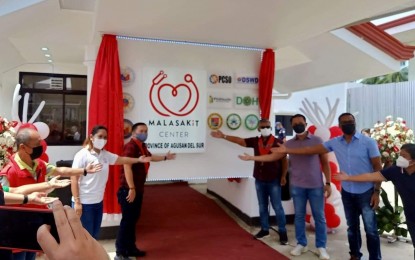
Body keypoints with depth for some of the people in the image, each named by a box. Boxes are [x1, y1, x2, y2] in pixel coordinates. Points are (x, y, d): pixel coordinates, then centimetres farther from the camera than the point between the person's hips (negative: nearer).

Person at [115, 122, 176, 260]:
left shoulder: (142, 146, 13)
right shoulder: (131, 146, -17)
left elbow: (150, 156, 35)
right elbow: (127, 167, -26)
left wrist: (165, 157, 45)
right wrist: (131, 188, -29)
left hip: (138, 189, 10)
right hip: (128, 189, -10)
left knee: (133, 219, 16)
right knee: (127, 220, -6)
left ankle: (130, 248, 28)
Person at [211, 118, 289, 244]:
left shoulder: (278, 142, -8)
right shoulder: (255, 141, 2)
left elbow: (284, 160, -4)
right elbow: (239, 140, -2)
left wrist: (283, 176, -7)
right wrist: (224, 136, -10)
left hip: (274, 180, -4)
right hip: (259, 180, 4)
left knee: (277, 207, 2)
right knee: (262, 206, 15)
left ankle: (282, 232, 14)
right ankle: (264, 229, 28)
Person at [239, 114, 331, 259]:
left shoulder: (317, 141, -2)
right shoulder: (289, 144, 4)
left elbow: (325, 162, 1)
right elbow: (272, 156, 5)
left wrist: (328, 183, -4)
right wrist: (251, 158, 1)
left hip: (316, 186, -2)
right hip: (297, 186, 2)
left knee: (319, 217, 5)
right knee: (299, 216, 11)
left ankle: (321, 247, 18)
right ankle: (301, 244, 25)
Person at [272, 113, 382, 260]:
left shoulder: (368, 142, -9)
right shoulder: (335, 143, 1)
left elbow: (378, 167, -7)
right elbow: (312, 150, 2)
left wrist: (376, 191, -11)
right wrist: (287, 150, -2)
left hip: (366, 192, -4)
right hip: (347, 192, 4)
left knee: (370, 229, 5)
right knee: (352, 227, 17)